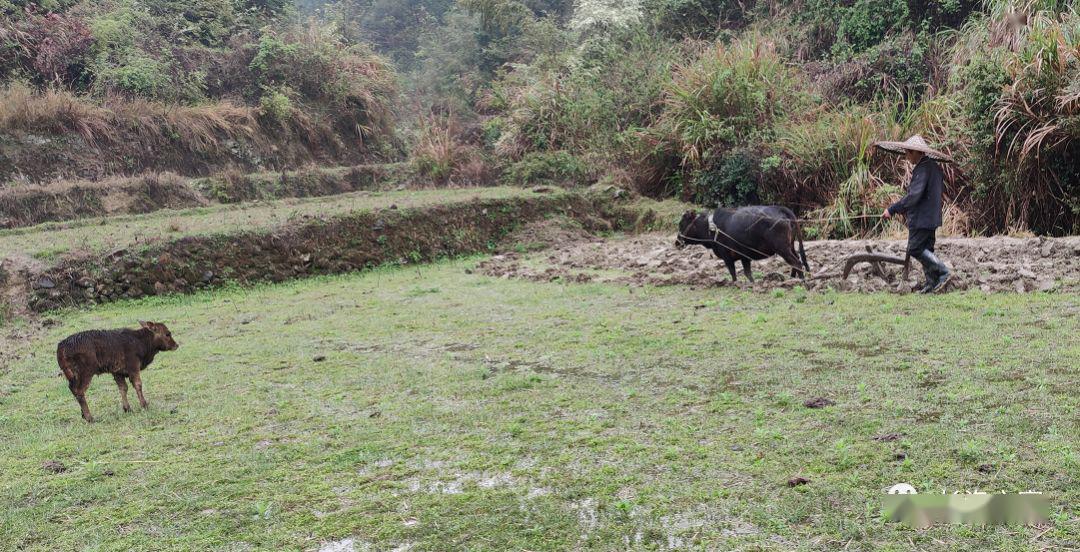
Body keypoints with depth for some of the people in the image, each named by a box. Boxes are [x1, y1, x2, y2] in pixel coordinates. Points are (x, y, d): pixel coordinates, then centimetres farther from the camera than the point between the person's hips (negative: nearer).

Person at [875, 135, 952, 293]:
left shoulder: (923, 169, -18)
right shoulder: (934, 167, 14)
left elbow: (914, 195, -26)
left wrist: (892, 209, -23)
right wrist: (906, 209, 18)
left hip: (921, 218, -10)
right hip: (931, 218, 10)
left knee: (915, 249, -6)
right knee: (926, 249, 12)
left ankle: (943, 272, -5)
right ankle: (932, 283, 14)